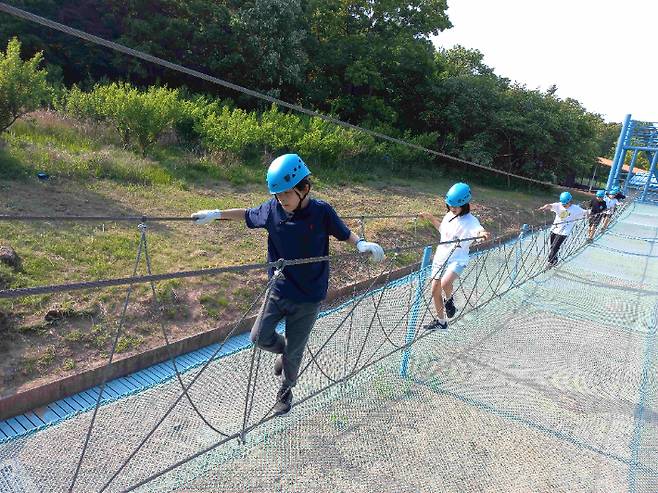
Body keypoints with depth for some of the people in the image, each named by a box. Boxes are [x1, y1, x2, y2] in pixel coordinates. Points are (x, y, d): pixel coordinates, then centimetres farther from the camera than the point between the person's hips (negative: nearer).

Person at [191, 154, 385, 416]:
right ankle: (284, 349, 34)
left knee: (294, 351, 9)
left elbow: (344, 233, -1)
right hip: (279, 288, 3)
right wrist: (216, 214, 8)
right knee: (260, 337, -3)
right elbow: (247, 214, 10)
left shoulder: (321, 211, -16)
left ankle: (286, 389, 41)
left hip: (309, 296, -2)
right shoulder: (272, 208, -9)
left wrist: (361, 244, -20)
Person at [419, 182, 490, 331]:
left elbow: (479, 230, -37)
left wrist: (483, 234, -59)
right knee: (435, 291, 9)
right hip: (440, 257, 7)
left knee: (445, 283, -33)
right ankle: (440, 322, 29)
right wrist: (430, 218, 23)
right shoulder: (449, 216, 6)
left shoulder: (470, 221, -15)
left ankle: (449, 300, 3)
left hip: (457, 259, -7)